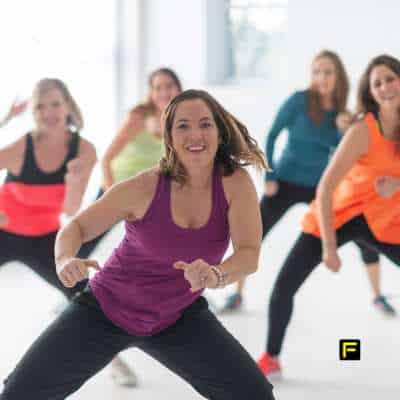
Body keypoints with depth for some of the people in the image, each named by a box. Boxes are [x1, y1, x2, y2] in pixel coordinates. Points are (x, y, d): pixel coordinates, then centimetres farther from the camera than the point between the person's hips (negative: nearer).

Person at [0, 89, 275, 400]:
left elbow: (249, 256, -27)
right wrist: (65, 260, -33)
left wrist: (217, 275, -50)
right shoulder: (145, 187, -21)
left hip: (178, 317, 2)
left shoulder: (236, 183, -17)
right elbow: (77, 227, -10)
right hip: (107, 308, -1)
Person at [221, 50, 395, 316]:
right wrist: (269, 177, -10)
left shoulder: (341, 110, -2)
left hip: (321, 186, 3)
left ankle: (378, 297, 12)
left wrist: (344, 131, -19)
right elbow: (272, 136, -8)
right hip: (286, 183, -3)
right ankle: (238, 294, 11)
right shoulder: (299, 100, -14)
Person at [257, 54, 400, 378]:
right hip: (336, 215, -4)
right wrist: (329, 246, -28)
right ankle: (271, 358, 12)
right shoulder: (363, 131, -24)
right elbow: (324, 190, -24)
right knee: (284, 286, -8)